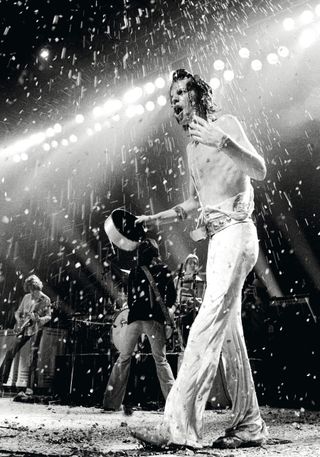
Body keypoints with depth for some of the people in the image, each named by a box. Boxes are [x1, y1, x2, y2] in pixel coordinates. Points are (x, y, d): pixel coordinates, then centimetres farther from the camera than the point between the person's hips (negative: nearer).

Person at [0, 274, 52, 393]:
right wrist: (19, 320, -6)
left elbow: (48, 317, -9)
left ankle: (30, 386, -3)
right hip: (23, 329, 5)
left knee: (33, 357, -8)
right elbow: (18, 312, 14)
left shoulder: (45, 300, -8)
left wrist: (38, 319, -28)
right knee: (11, 352, 3)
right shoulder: (26, 297, 5)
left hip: (35, 330, -4)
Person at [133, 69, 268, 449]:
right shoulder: (192, 145, 25)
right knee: (229, 331, 5)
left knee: (209, 322, -18)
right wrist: (156, 218, 24)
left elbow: (260, 170, -13)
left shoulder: (224, 124, 2)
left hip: (234, 231, -8)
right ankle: (249, 425, 15)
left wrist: (221, 141, -26)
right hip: (216, 237, 8)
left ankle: (179, 425, -16)